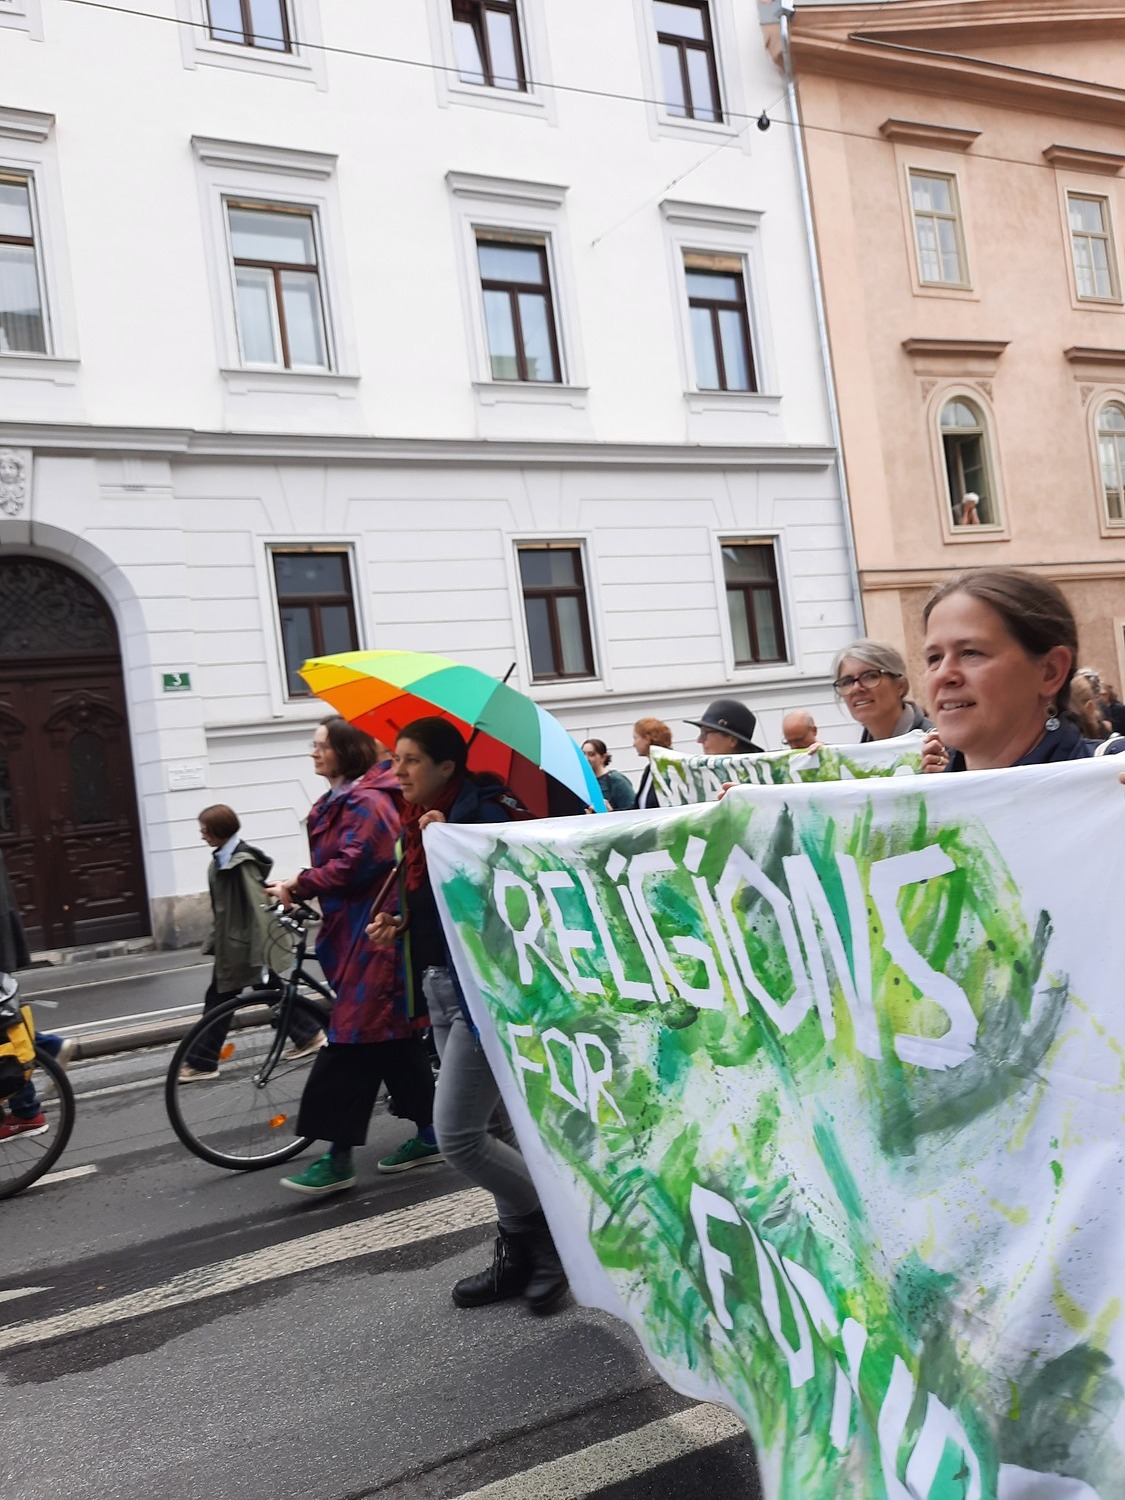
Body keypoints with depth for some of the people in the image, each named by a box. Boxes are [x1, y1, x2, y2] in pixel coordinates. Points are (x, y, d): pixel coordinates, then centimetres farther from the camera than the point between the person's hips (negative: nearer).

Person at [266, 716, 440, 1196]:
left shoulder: (367, 803, -15)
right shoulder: (342, 800, 19)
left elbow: (350, 868, -22)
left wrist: (298, 885, -13)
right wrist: (302, 887, 5)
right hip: (356, 933, 11)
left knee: (353, 1041, -8)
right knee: (396, 1037, 14)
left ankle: (339, 1159, -3)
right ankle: (427, 1136, 22)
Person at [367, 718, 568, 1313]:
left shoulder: (481, 814, -16)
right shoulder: (419, 822, 11)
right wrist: (400, 923, 7)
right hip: (443, 986, 10)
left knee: (458, 1137, -9)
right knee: (492, 1129, 16)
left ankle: (556, 1226, 11)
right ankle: (520, 1255, 28)